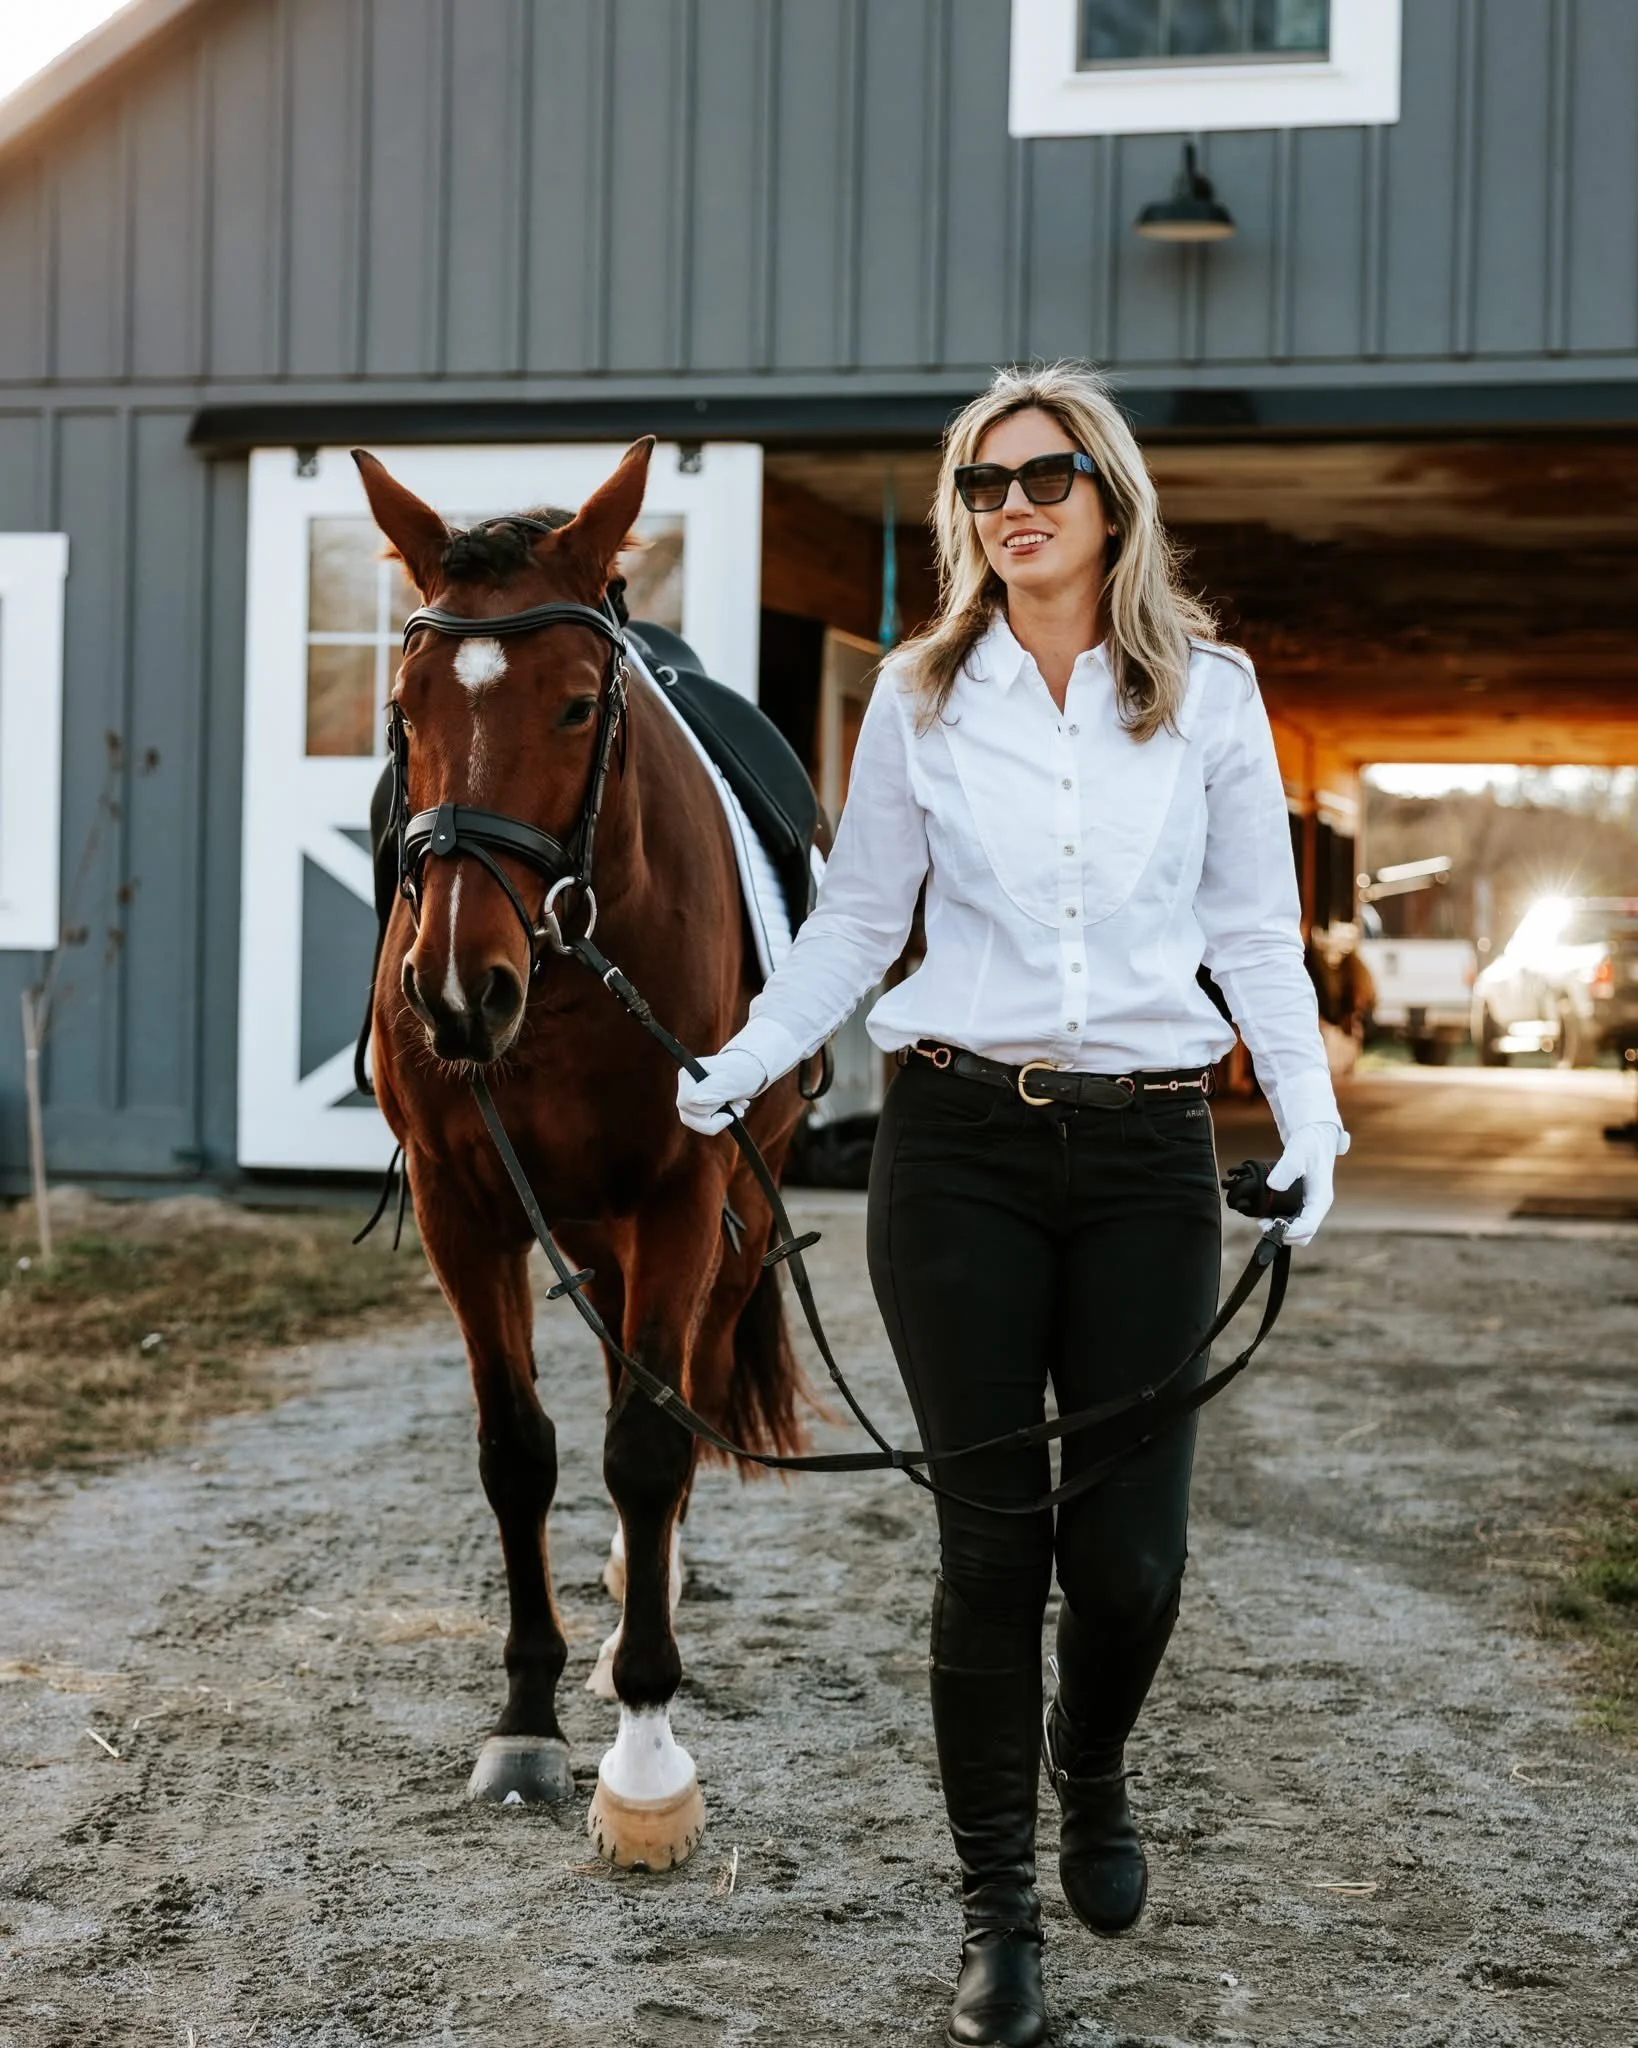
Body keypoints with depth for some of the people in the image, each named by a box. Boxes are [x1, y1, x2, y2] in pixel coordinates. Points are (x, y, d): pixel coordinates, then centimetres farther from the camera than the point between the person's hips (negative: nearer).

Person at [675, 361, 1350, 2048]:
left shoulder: (1209, 694, 3)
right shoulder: (920, 699, 4)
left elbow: (1256, 933, 5)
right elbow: (854, 920, 8)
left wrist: (1311, 1116, -6)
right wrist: (742, 1062, -4)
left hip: (1148, 1151, 0)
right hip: (959, 1144, 0)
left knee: (1132, 1552, 1)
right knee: (993, 1542, 2)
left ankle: (1090, 1769, 35)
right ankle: (997, 1907, 17)